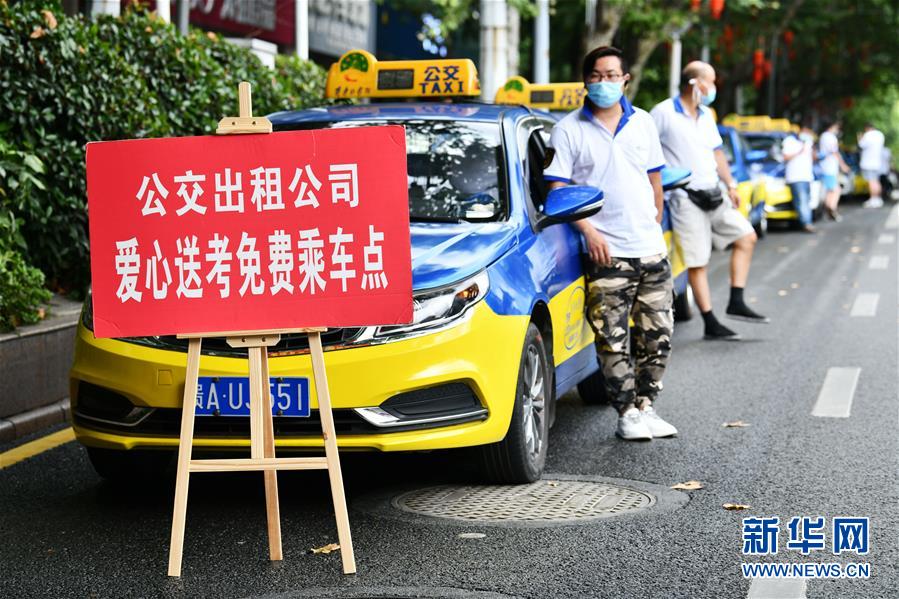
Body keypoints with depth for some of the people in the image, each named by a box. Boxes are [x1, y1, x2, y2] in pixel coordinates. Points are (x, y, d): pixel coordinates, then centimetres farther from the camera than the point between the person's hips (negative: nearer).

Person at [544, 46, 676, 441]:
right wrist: (589, 231, -15)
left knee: (657, 335, 8)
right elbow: (557, 189, -6)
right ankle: (627, 413, 7)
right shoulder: (569, 130, -1)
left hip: (651, 250, 5)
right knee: (613, 340, -3)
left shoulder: (642, 123, 12)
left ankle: (645, 406, 21)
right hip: (606, 253, -4)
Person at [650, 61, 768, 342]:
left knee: (746, 236, 5)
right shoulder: (663, 113, -11)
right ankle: (711, 324, 2)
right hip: (686, 198, -8)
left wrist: (730, 184, 14)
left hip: (713, 193, 8)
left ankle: (736, 302, 11)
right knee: (698, 262, -3)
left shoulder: (706, 116, 14)